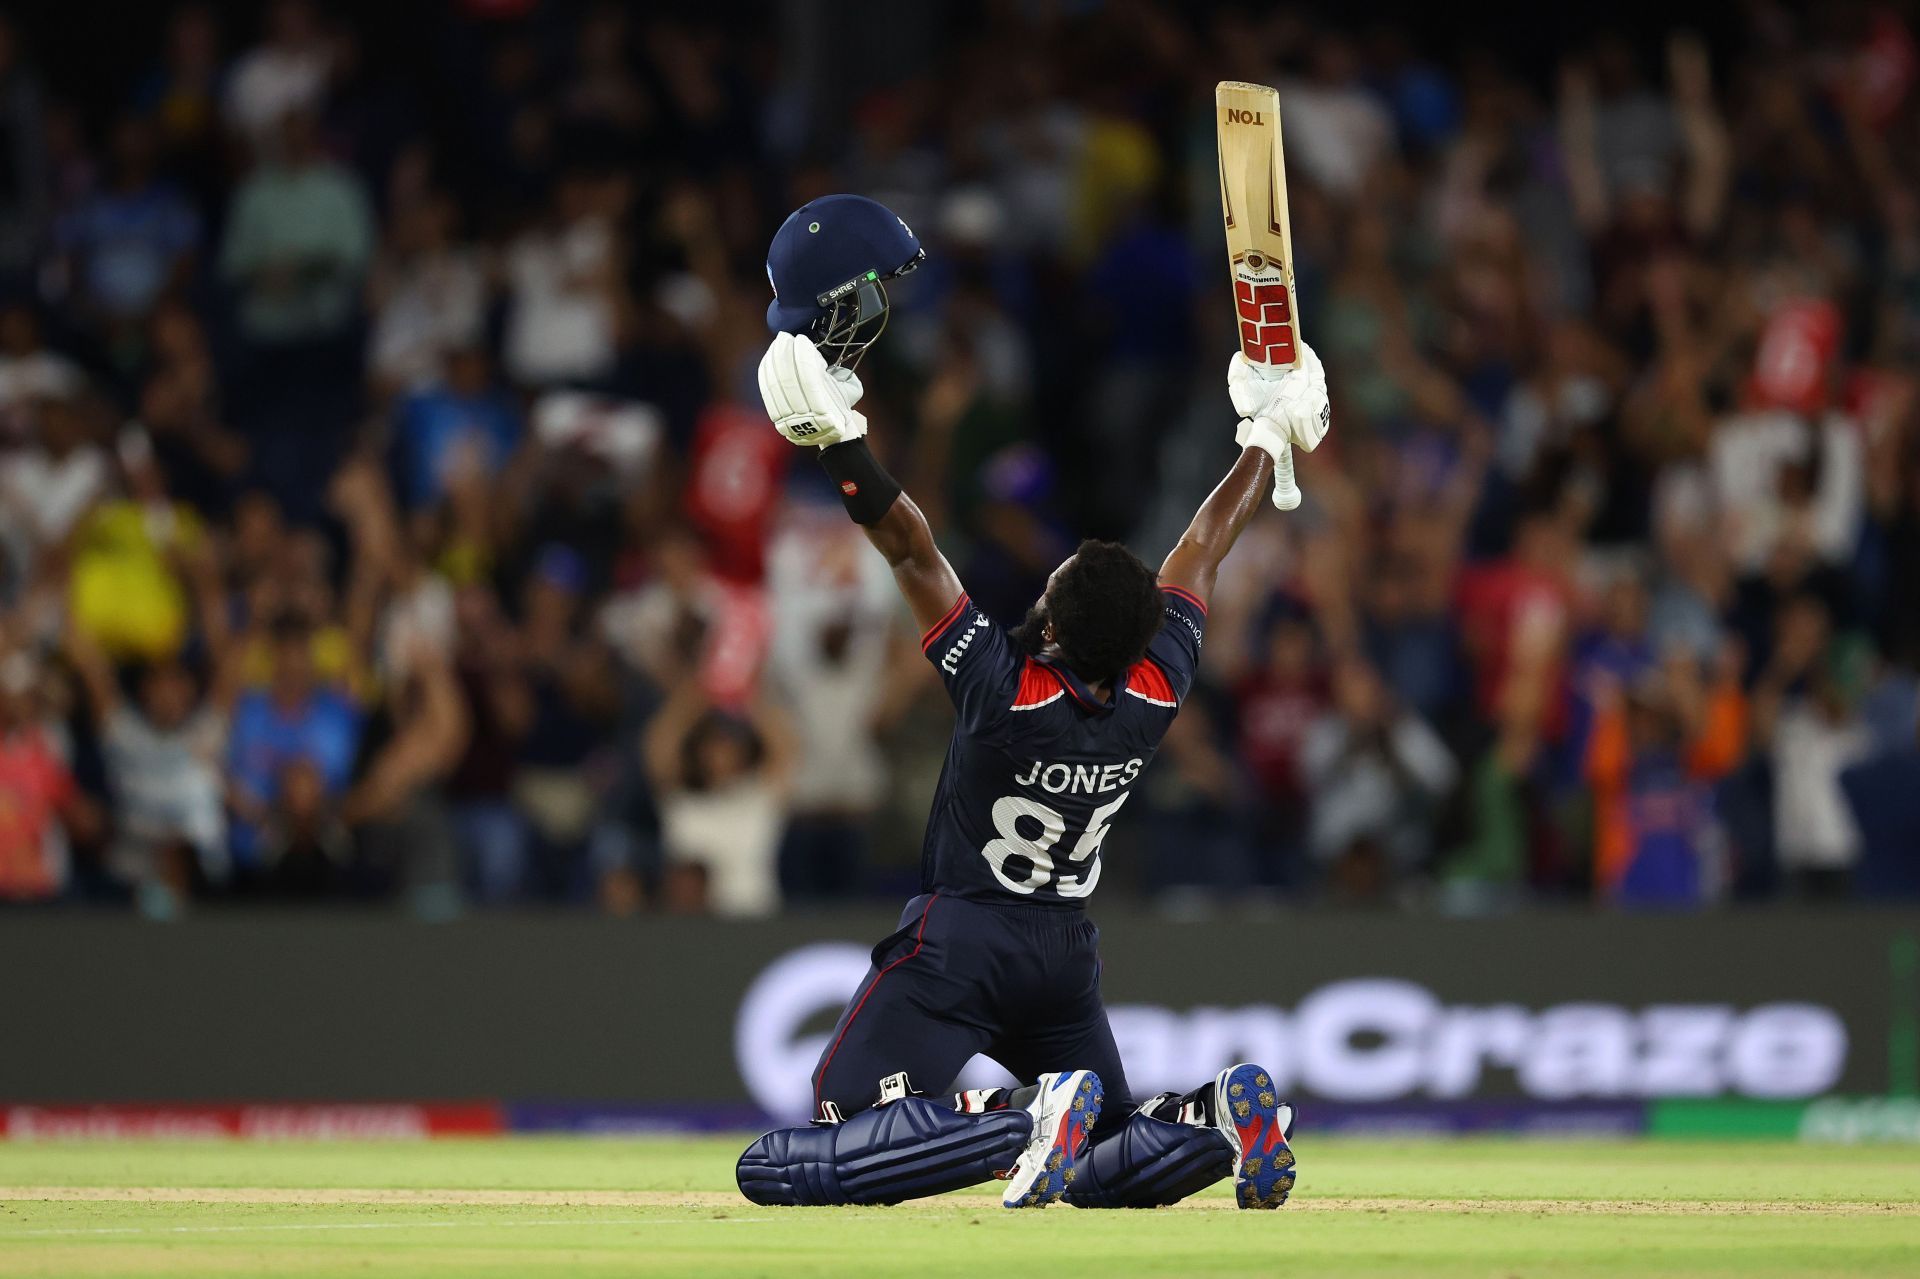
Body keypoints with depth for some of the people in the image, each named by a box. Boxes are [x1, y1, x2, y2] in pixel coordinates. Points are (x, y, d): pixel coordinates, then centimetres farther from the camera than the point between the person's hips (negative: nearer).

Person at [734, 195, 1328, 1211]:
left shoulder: (1002, 690, -20)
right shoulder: (1157, 692, -6)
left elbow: (910, 549, -22)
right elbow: (1202, 551, 8)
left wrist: (838, 438, -21)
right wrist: (1268, 443, 19)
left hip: (958, 943, -7)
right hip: (1066, 953, 7)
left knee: (777, 1171, -16)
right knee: (1103, 1173, 21)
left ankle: (1024, 1121, -30)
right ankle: (1220, 1116, -11)